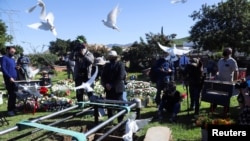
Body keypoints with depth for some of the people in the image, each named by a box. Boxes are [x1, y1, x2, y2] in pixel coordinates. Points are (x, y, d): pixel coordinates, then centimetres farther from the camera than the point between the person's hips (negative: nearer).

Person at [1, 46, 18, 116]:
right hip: (9, 79, -7)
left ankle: (13, 108, 20)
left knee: (15, 94, 10)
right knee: (11, 94, -8)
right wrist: (9, 77, -20)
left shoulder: (13, 59, 21)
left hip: (14, 79, 7)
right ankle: (10, 110, 0)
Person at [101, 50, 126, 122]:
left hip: (117, 89, -4)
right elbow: (102, 76, 10)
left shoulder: (120, 64, 0)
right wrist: (106, 84, -9)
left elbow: (120, 77, -12)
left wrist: (112, 85, -14)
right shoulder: (106, 65, 14)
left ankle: (120, 121, 10)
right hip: (108, 89, 5)